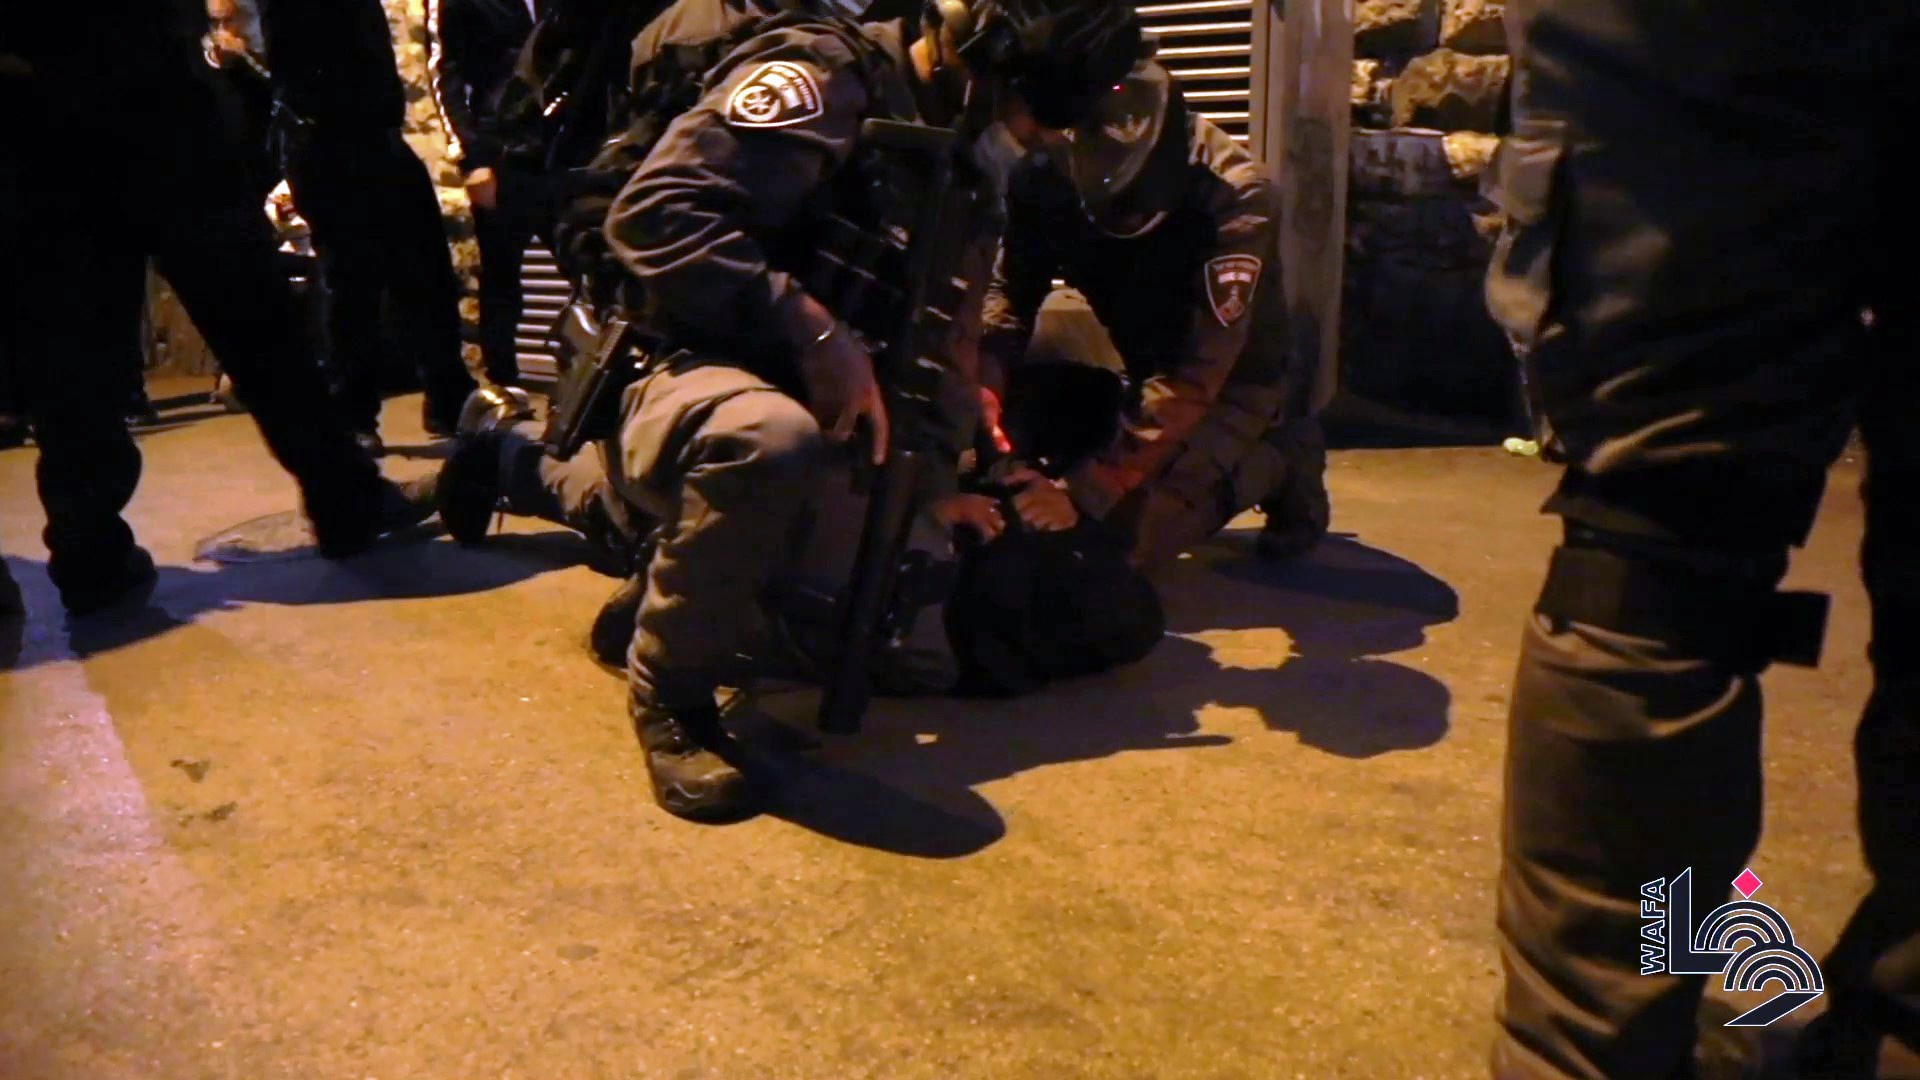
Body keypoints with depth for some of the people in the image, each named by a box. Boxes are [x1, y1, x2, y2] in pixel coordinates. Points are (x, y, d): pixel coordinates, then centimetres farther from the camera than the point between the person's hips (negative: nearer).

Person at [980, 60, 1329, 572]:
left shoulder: (1232, 196, -31)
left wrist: (1083, 491, -40)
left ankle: (1276, 460, 0)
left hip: (1231, 380, -6)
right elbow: (1008, 295, -14)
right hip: (1140, 362, 6)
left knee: (1122, 530, -24)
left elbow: (1196, 375, -35)